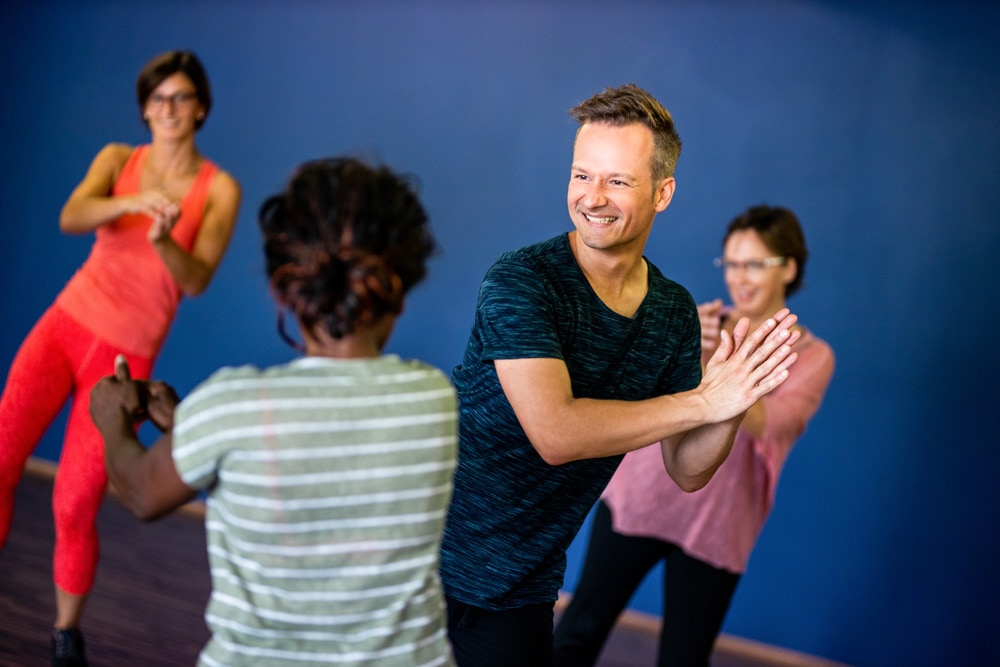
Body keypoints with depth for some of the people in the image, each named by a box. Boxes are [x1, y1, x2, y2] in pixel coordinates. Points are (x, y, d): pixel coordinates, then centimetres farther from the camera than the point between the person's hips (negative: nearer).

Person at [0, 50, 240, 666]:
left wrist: (162, 239, -32)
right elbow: (70, 218, -13)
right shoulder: (118, 158, 5)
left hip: (127, 356, -2)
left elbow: (196, 281, -12)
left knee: (75, 506, -4)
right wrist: (133, 202, -32)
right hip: (66, 324, 3)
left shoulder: (220, 190, -2)